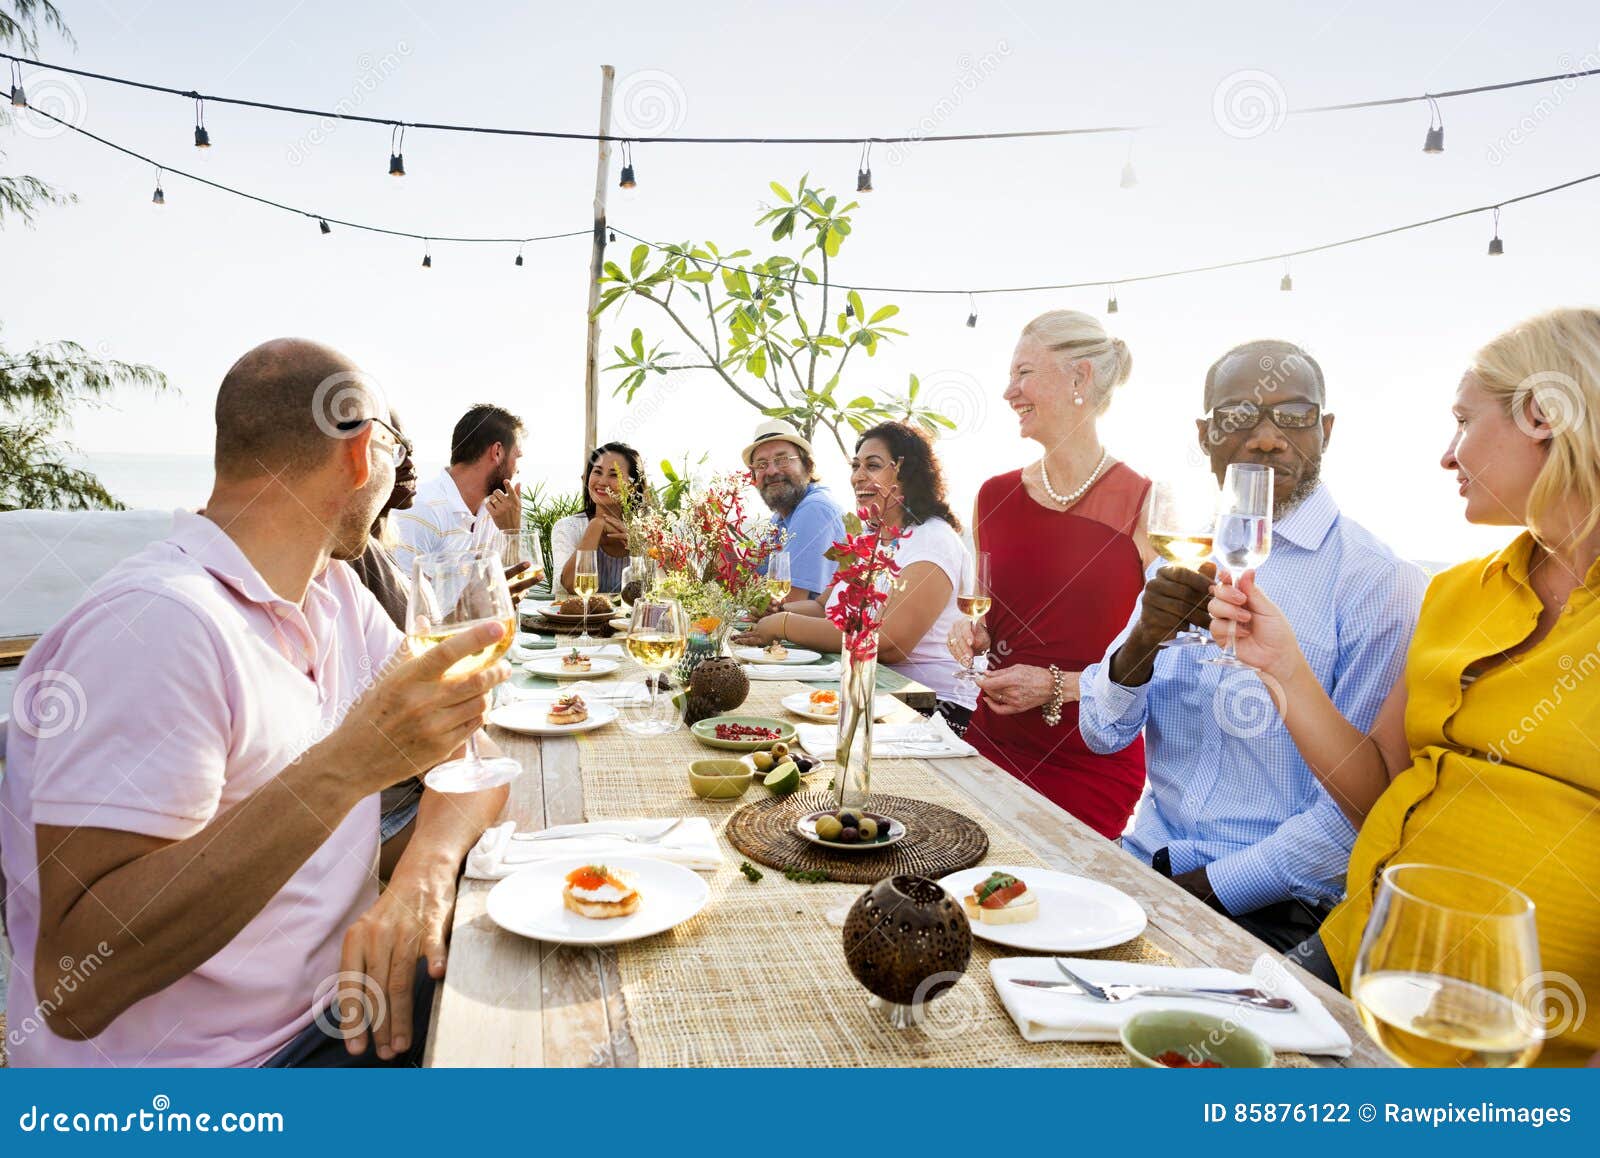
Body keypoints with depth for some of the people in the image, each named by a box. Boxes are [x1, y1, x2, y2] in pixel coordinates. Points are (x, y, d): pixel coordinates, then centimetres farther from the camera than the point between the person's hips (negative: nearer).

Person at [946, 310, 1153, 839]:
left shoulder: (1144, 504, -10)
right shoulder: (995, 496, 4)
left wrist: (1058, 686, -16)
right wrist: (975, 635, -2)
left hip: (1092, 763, -4)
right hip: (993, 742, 4)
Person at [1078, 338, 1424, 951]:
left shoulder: (1381, 584, -10)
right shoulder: (1183, 558, 8)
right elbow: (1102, 735, 3)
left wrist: (1206, 889, -15)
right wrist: (1144, 638, -16)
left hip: (1270, 905, -5)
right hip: (1143, 857, 5)